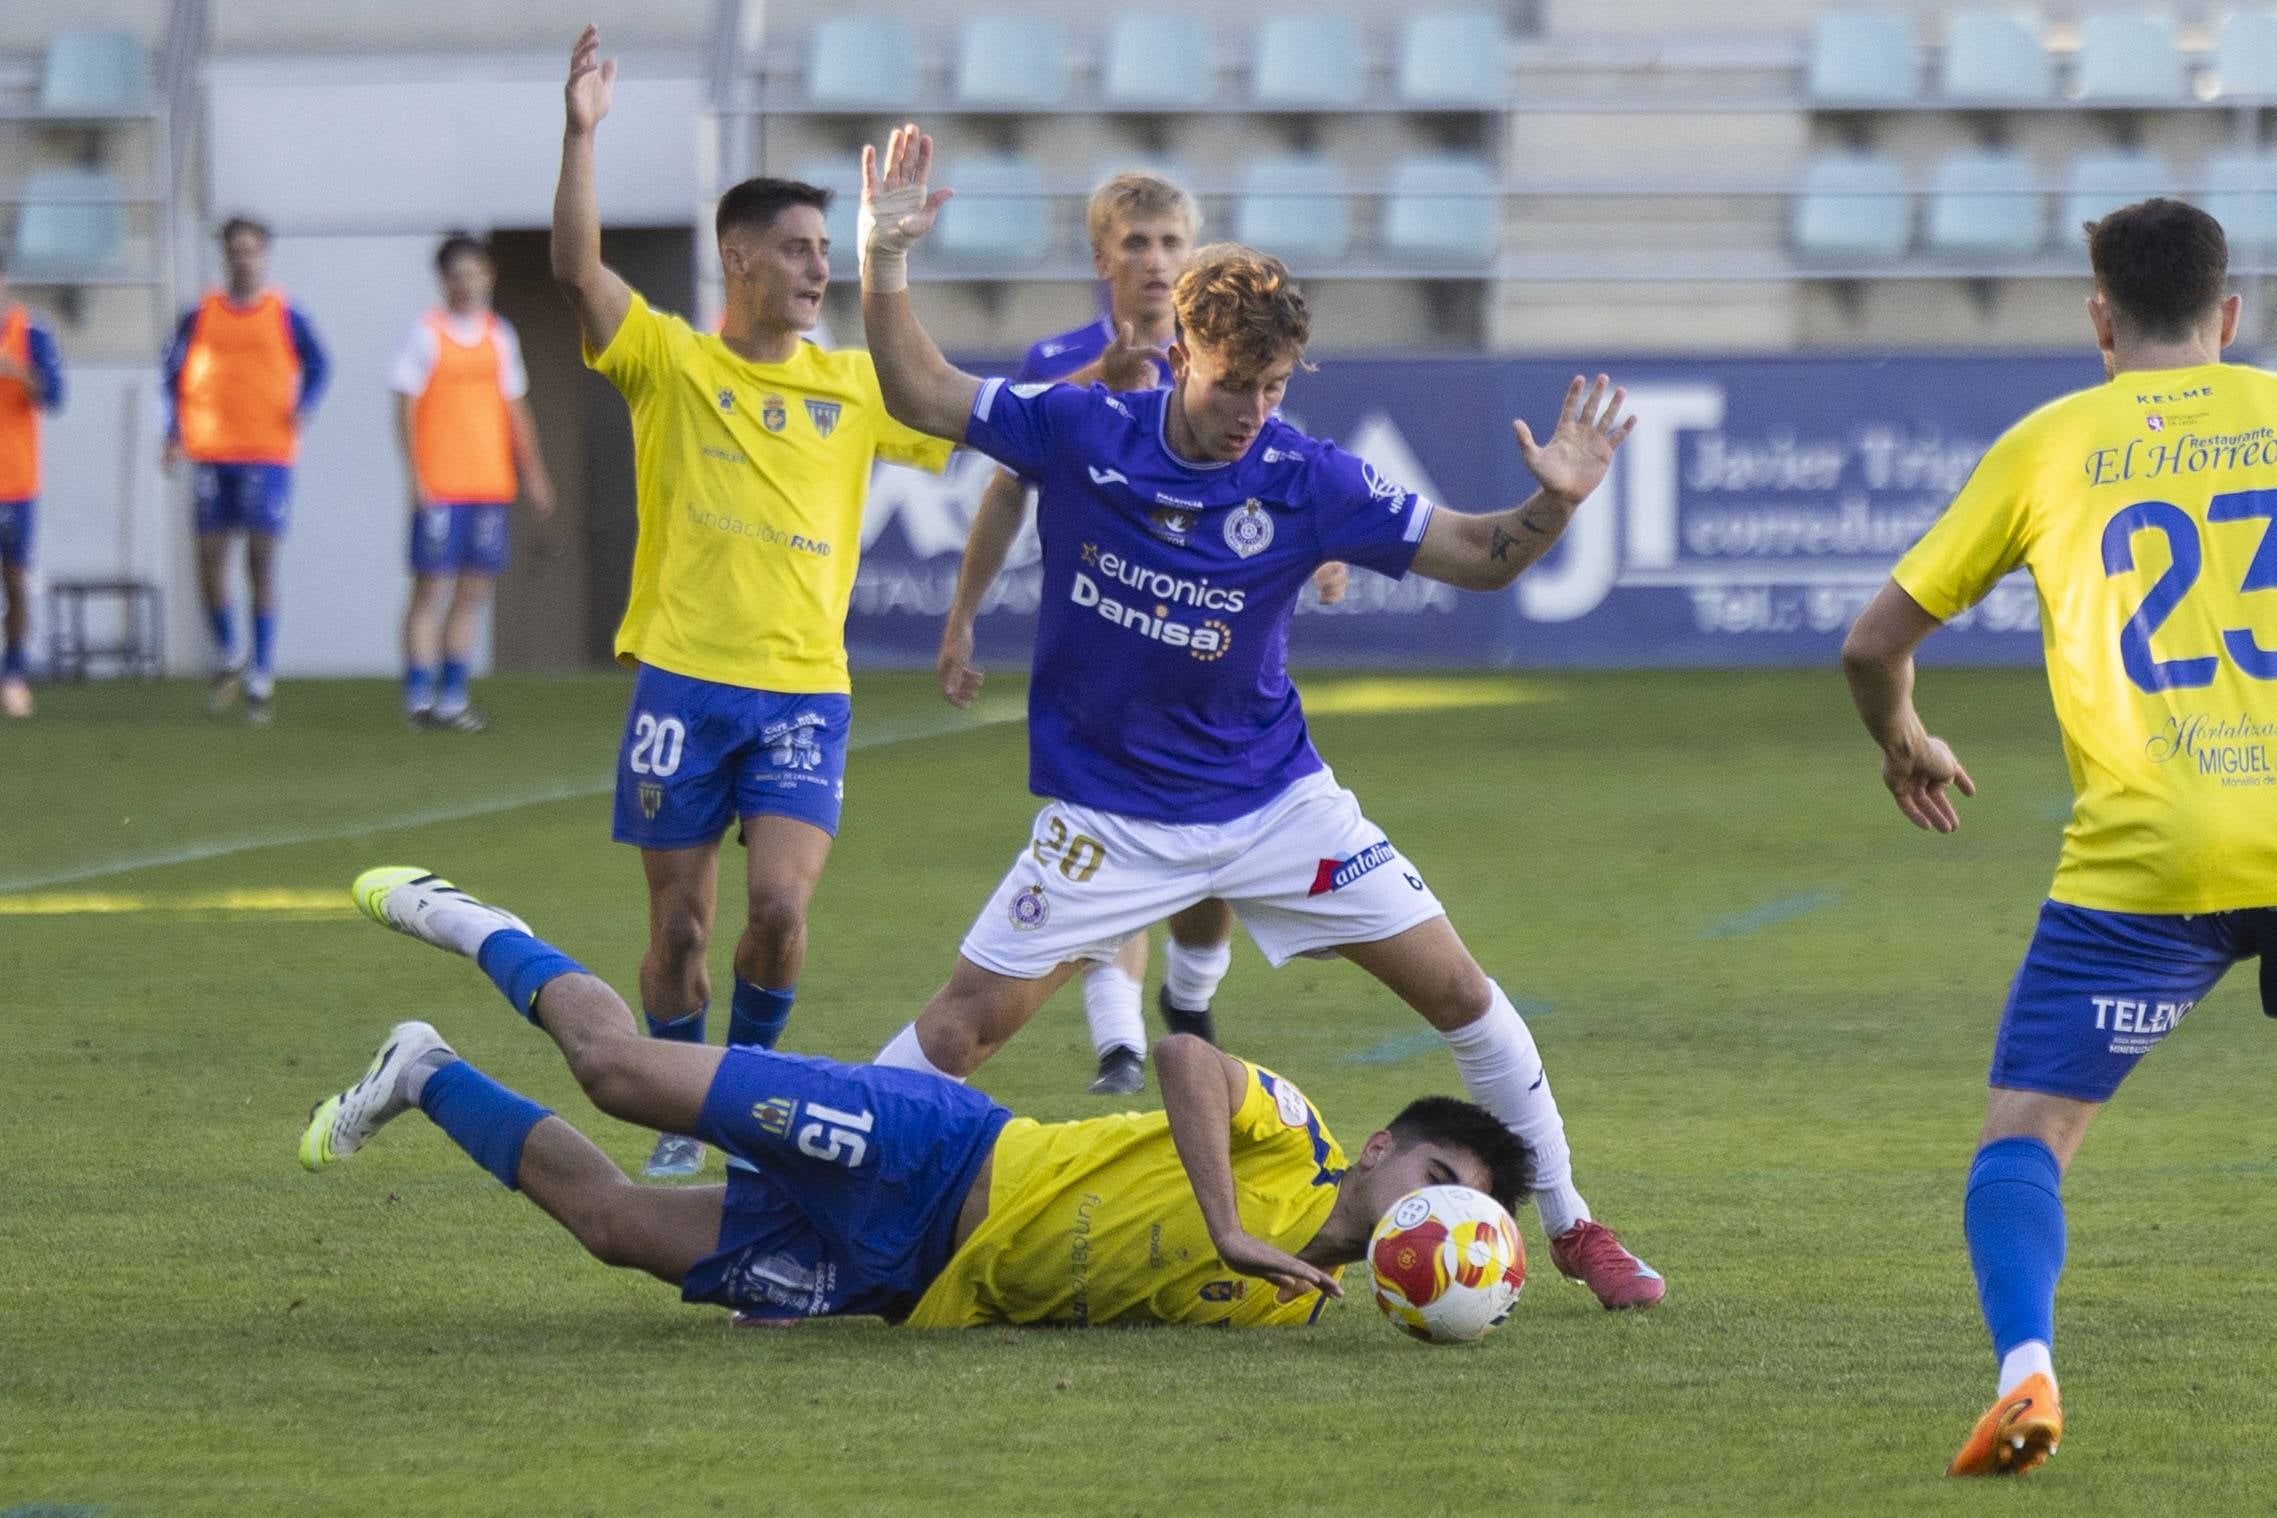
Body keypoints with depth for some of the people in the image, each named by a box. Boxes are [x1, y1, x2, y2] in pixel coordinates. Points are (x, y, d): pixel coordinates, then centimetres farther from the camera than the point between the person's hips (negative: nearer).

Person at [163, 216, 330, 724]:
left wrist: (302, 409, -12)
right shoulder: (201, 315, 8)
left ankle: (262, 678, -2)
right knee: (210, 556, 0)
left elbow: (316, 366, 6)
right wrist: (175, 430, 0)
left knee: (262, 558, -6)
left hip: (268, 452, -2)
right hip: (212, 451, 2)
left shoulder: (285, 315, 3)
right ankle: (228, 658, 22)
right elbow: (175, 372, 11)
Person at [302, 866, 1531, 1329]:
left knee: (616, 1222, 4)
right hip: (936, 1165, -4)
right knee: (622, 1066, -12)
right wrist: (1228, 1230, -32)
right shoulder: (1290, 1144, -11)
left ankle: (430, 1080, 28)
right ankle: (474, 930, 18)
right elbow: (1186, 1057, -26)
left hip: (909, 1283, 4)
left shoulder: (1284, 1309, 4)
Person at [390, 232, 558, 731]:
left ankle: (453, 697, 10)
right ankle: (419, 699, -2)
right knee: (432, 587, -6)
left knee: (473, 592, 5)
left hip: (490, 484, 5)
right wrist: (417, 479, -12)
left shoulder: (500, 336, 12)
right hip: (439, 487, -5)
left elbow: (515, 409, 19)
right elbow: (406, 410, -5)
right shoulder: (426, 335, -2)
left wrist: (532, 472, 15)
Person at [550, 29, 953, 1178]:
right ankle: (683, 1119, 21)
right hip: (683, 681, -1)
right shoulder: (672, 363, 2)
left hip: (805, 688, 1)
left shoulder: (855, 387, 11)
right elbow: (577, 270, -12)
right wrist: (580, 135, -22)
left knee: (779, 904, -15)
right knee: (678, 923, 3)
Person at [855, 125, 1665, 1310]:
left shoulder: (1306, 483, -13)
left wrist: (1552, 504, -27)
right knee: (969, 1020, -9)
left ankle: (1570, 1227, 15)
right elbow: (919, 394, -3)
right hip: (1108, 810, -1)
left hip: (1273, 800, 1)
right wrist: (885, 257, -16)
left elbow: (1475, 556, -7)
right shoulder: (1080, 434, -13)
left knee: (1456, 990, -1)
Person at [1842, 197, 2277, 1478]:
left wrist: (1904, 744, 34)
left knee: (2026, 1129, 3)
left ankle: (2026, 1362, -23)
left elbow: (1877, 641, 13)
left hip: (2144, 857, -2)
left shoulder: (2049, 445, 8)